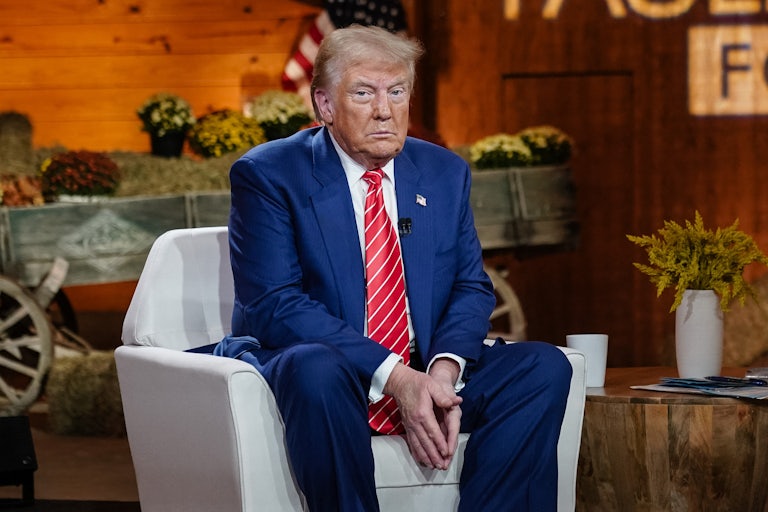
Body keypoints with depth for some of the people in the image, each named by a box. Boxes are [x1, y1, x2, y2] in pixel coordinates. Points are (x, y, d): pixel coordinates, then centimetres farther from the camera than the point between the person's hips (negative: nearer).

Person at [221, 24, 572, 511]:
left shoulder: (445, 172, 12)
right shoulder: (268, 174, -4)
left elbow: (472, 287, 10)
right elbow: (273, 305, -14)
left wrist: (445, 367, -14)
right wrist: (394, 377, -24)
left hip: (428, 379, 5)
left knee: (545, 366, -16)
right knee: (316, 368, -38)